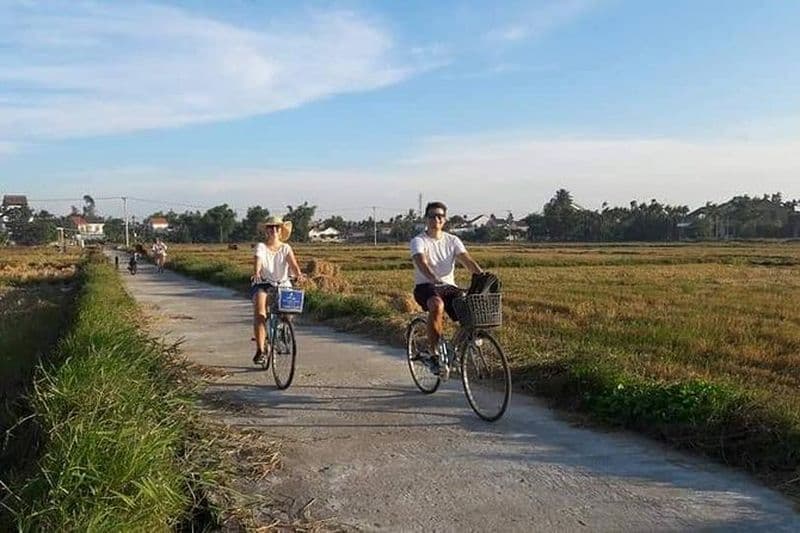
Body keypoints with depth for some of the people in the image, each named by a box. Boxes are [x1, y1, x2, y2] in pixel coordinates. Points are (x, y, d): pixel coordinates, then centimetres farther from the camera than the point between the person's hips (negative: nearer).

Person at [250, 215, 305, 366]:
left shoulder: (286, 248, 7)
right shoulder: (261, 247, 2)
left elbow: (293, 263, -10)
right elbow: (257, 261, -18)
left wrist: (298, 274, -32)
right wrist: (256, 273, -40)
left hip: (283, 285, 2)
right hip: (262, 285, -2)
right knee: (259, 312, -25)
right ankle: (260, 350, -25)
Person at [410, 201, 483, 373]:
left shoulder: (452, 240, 9)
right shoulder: (418, 241, -4)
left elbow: (467, 260, -5)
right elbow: (422, 263, -23)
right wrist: (434, 279, -43)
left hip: (448, 286, 4)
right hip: (425, 286, -4)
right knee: (437, 305, -37)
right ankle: (433, 354, -23)